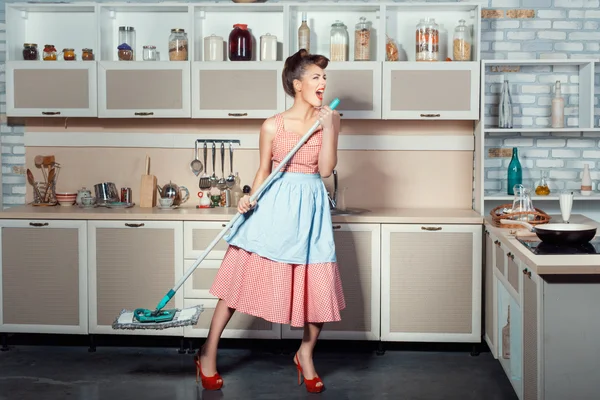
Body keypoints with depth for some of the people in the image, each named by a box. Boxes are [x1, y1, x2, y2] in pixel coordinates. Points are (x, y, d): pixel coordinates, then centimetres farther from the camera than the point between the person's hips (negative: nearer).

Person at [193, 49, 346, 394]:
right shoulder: (272, 126, -4)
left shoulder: (330, 119, 1)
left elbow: (326, 169, -8)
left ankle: (306, 354, 26)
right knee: (241, 277, 1)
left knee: (321, 289, 2)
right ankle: (208, 353, 16)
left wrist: (327, 126, -15)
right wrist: (250, 199, -12)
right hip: (274, 205, -2)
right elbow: (263, 171, 5)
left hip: (311, 207, 2)